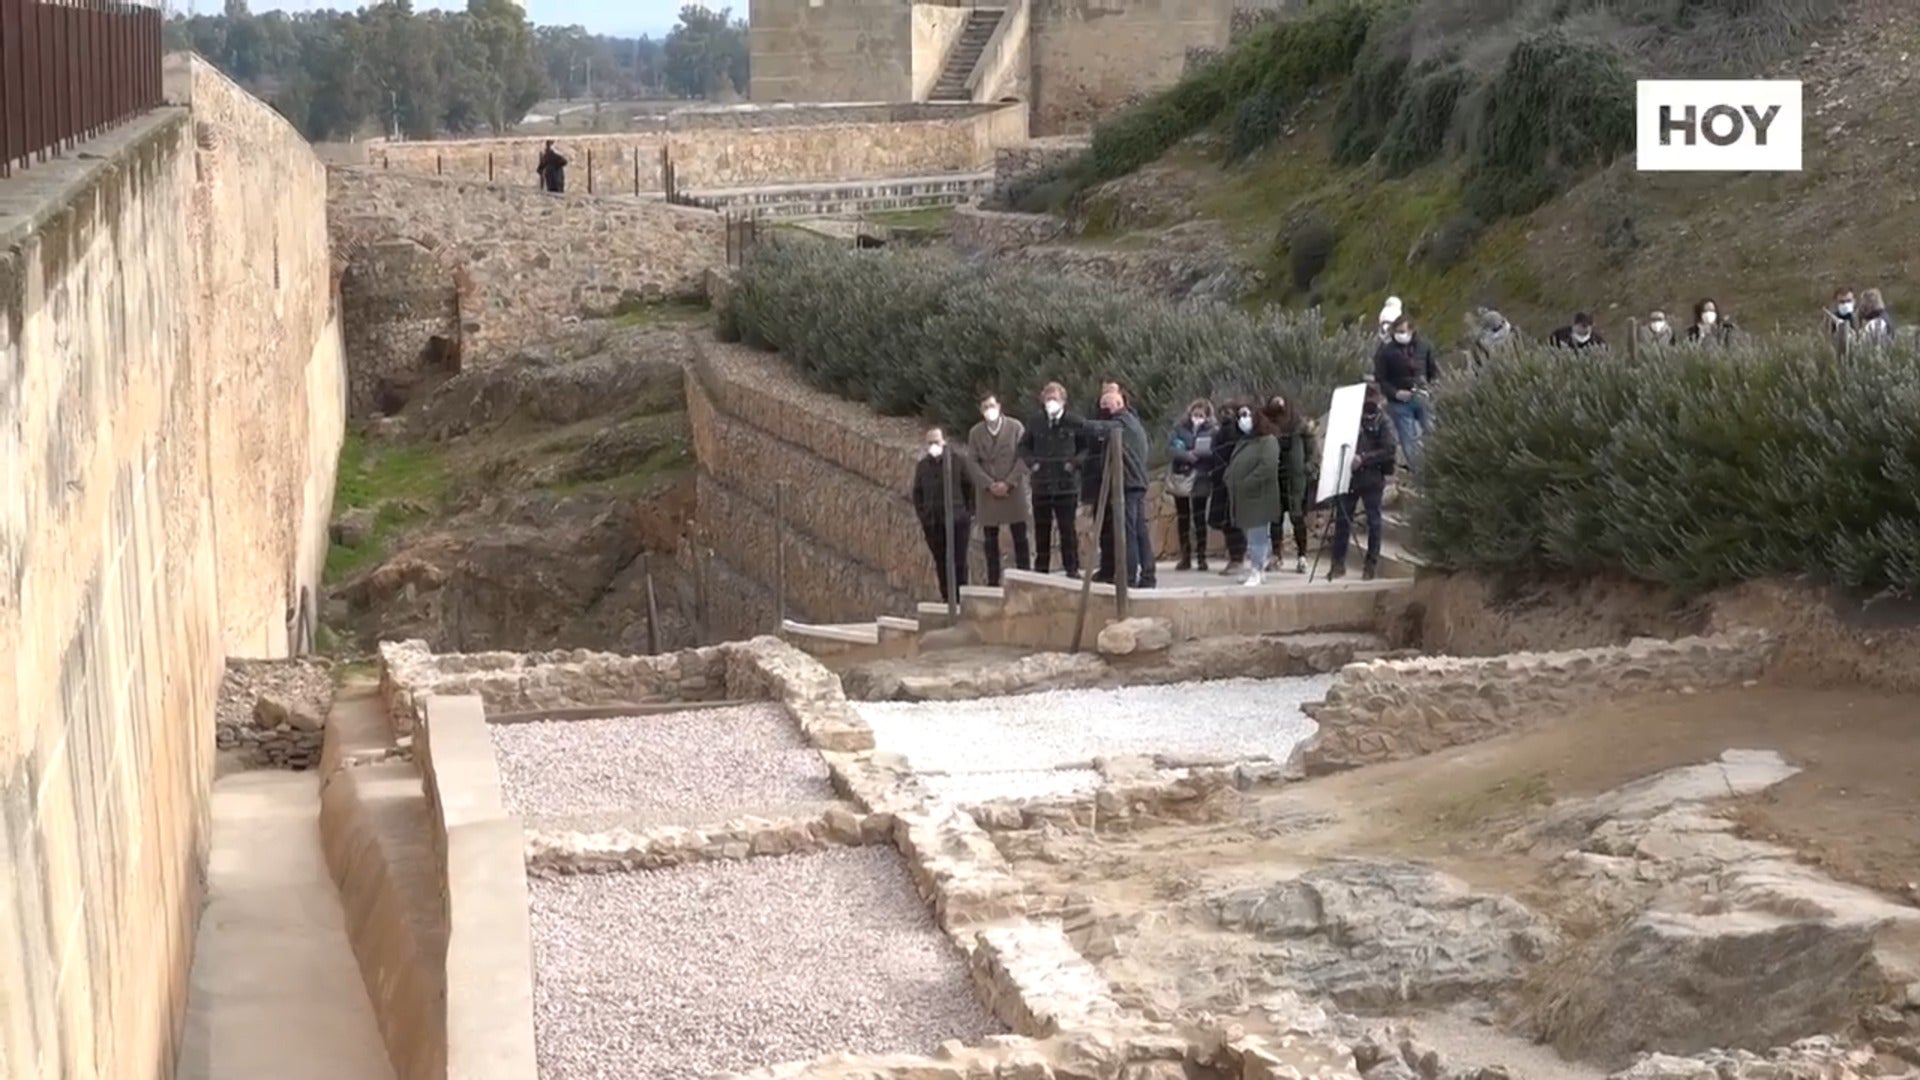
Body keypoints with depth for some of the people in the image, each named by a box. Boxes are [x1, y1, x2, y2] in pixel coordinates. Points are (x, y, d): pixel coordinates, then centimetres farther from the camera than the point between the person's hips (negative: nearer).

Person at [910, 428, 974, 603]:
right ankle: (947, 599, 10)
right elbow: (917, 494, 14)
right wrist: (922, 518, 6)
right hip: (932, 523, 3)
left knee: (958, 562, -1)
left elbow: (970, 488, 3)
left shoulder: (957, 462, -1)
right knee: (941, 564, 5)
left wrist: (969, 515, 0)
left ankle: (960, 599, 5)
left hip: (957, 521, -3)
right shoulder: (922, 466, 7)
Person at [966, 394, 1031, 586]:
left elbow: (1023, 458, -3)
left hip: (1013, 490, -2)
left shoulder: (1016, 427, 1)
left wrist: (1008, 483, -12)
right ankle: (993, 581, 4)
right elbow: (972, 462, 2)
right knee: (990, 540, 2)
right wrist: (990, 484, -10)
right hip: (987, 492, 2)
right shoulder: (975, 432, 7)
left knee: (1020, 537, -1)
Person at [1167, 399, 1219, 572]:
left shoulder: (1213, 431, -2)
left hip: (1200, 479, -2)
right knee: (1182, 519, 7)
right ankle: (1185, 557, 14)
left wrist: (1199, 454, -25)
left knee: (1199, 518, -1)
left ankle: (1201, 557, 5)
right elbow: (1170, 449, -6)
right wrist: (1186, 455, -21)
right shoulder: (1180, 428, 2)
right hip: (1180, 478, 2)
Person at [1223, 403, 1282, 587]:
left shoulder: (1268, 440, -8)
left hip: (1259, 498, -9)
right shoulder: (1243, 442, 21)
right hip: (1243, 499, 9)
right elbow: (1233, 467, 24)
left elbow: (1267, 467, -20)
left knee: (1257, 537, -8)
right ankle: (1258, 570, 17)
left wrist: (1246, 484, -21)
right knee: (1252, 537, 12)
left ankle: (1256, 572, -8)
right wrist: (1230, 481, 3)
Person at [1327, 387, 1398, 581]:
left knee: (1373, 520, 6)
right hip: (1349, 475, 4)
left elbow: (1390, 449, -12)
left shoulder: (1382, 422, -4)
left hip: (1372, 477, -4)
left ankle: (1372, 563, 14)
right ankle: (1338, 562, 11)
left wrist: (1363, 458, -21)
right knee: (1342, 518, 4)